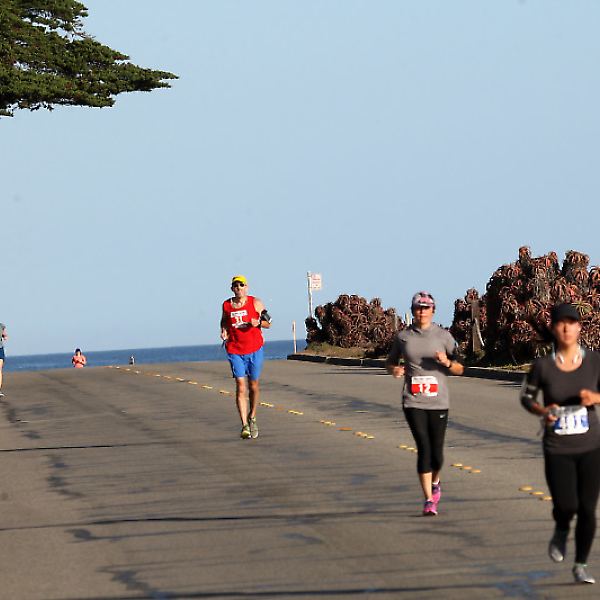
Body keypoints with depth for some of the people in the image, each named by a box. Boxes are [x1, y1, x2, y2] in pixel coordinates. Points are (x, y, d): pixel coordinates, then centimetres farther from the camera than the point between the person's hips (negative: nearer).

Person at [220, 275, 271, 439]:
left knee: (253, 385, 10)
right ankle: (245, 426, -15)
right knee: (240, 386, -12)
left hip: (255, 350, 0)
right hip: (234, 351, 0)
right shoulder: (227, 305, 4)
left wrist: (258, 323, -15)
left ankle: (252, 418, 33)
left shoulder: (255, 303, 0)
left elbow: (268, 323, 6)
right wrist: (223, 332, 2)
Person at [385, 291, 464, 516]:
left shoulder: (443, 336, 4)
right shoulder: (403, 337, 6)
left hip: (439, 402, 1)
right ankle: (429, 500, -8)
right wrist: (394, 370, -5)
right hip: (413, 402, 0)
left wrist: (446, 362, -15)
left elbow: (459, 369, 7)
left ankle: (435, 482, 35)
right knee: (423, 449, -12)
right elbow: (390, 362, 19)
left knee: (436, 451, 2)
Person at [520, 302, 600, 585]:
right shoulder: (542, 366, -9)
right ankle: (561, 530, 26)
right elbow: (526, 396, 6)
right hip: (557, 450, -1)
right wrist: (541, 411, -15)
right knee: (566, 506, -12)